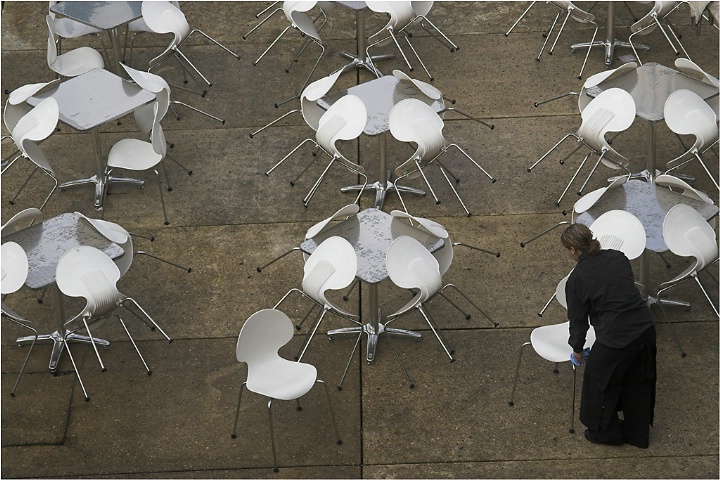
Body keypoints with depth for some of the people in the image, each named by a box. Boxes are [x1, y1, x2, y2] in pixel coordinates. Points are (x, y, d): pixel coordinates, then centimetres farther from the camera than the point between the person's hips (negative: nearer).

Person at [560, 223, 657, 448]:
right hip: (645, 327, 6)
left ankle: (605, 432, 40)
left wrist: (577, 349, 19)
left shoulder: (576, 279, -8)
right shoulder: (617, 257, 5)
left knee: (601, 381, 21)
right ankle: (637, 434, 42)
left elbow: (578, 318, 3)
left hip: (616, 337, -6)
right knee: (638, 382, 24)